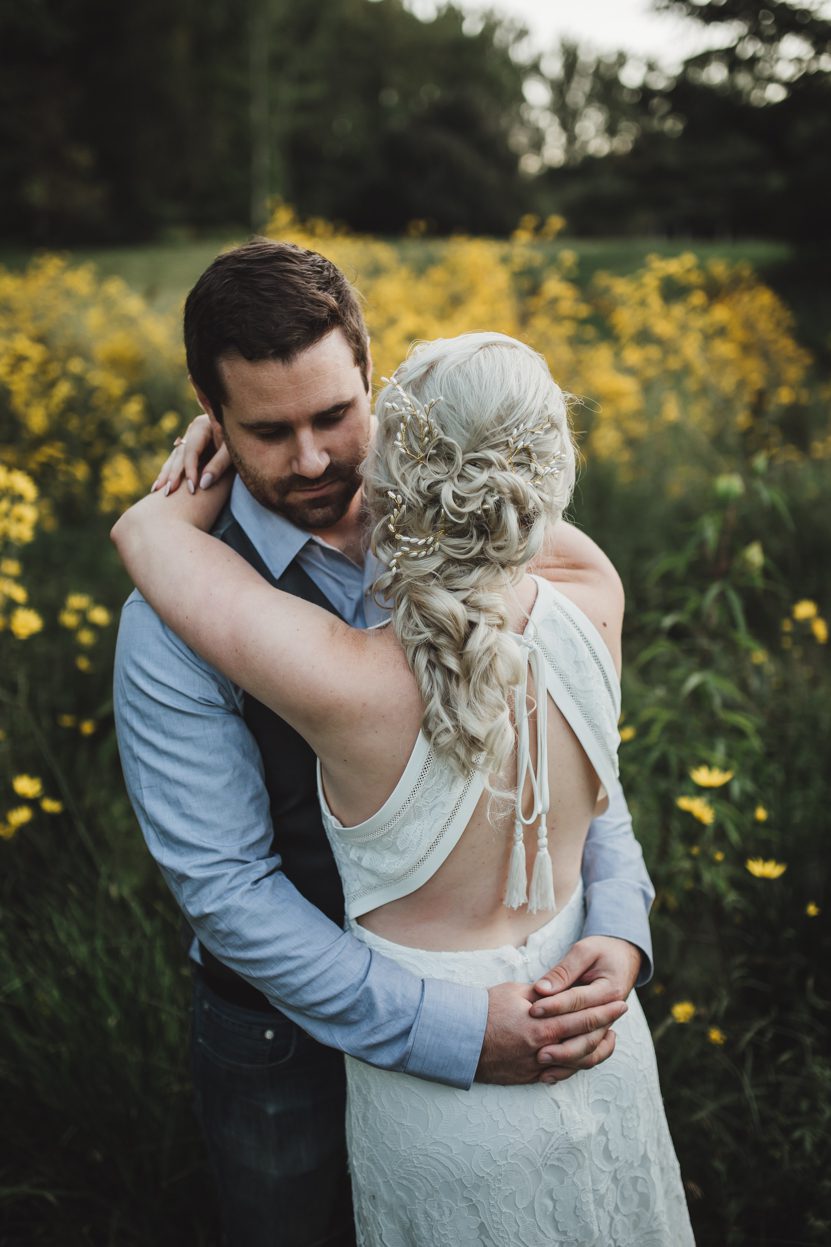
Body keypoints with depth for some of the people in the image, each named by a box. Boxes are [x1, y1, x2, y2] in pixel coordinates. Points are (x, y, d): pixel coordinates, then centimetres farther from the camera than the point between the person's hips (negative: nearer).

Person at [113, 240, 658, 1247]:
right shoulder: (176, 622, -21)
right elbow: (226, 887, -22)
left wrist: (618, 919, -22)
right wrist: (450, 1030, -27)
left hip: (497, 994, 4)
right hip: (290, 1030, -3)